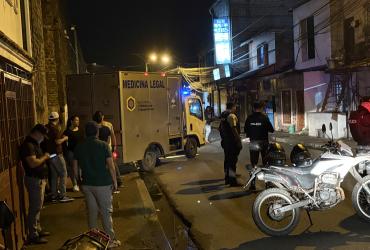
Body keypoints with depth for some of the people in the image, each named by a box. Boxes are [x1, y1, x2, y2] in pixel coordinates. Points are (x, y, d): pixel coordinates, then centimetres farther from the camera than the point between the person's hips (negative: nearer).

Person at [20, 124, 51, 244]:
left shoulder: (34, 143, 13)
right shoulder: (28, 145, -19)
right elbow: (33, 163, -28)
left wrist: (45, 157, 8)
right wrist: (45, 157, -15)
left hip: (40, 179, 11)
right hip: (34, 180, -11)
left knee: (37, 207, 19)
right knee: (35, 208, -4)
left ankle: (38, 230, 31)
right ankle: (33, 236, 4)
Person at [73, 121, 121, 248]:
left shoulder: (79, 147, 3)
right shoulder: (103, 145, -10)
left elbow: (75, 168, 7)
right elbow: (111, 166, -12)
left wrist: (80, 181, 19)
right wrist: (115, 181, -2)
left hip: (86, 184, 4)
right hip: (102, 184, -4)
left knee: (92, 212, 14)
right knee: (106, 212, 5)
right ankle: (110, 240, 11)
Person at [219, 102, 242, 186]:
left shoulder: (223, 116, 14)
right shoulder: (232, 116, -15)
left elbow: (220, 128, 20)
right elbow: (234, 129, -21)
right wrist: (239, 141, -19)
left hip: (225, 141, 10)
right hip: (232, 141, -10)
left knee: (227, 159, 16)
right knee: (233, 160, -8)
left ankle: (227, 179, 23)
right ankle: (232, 181, -8)